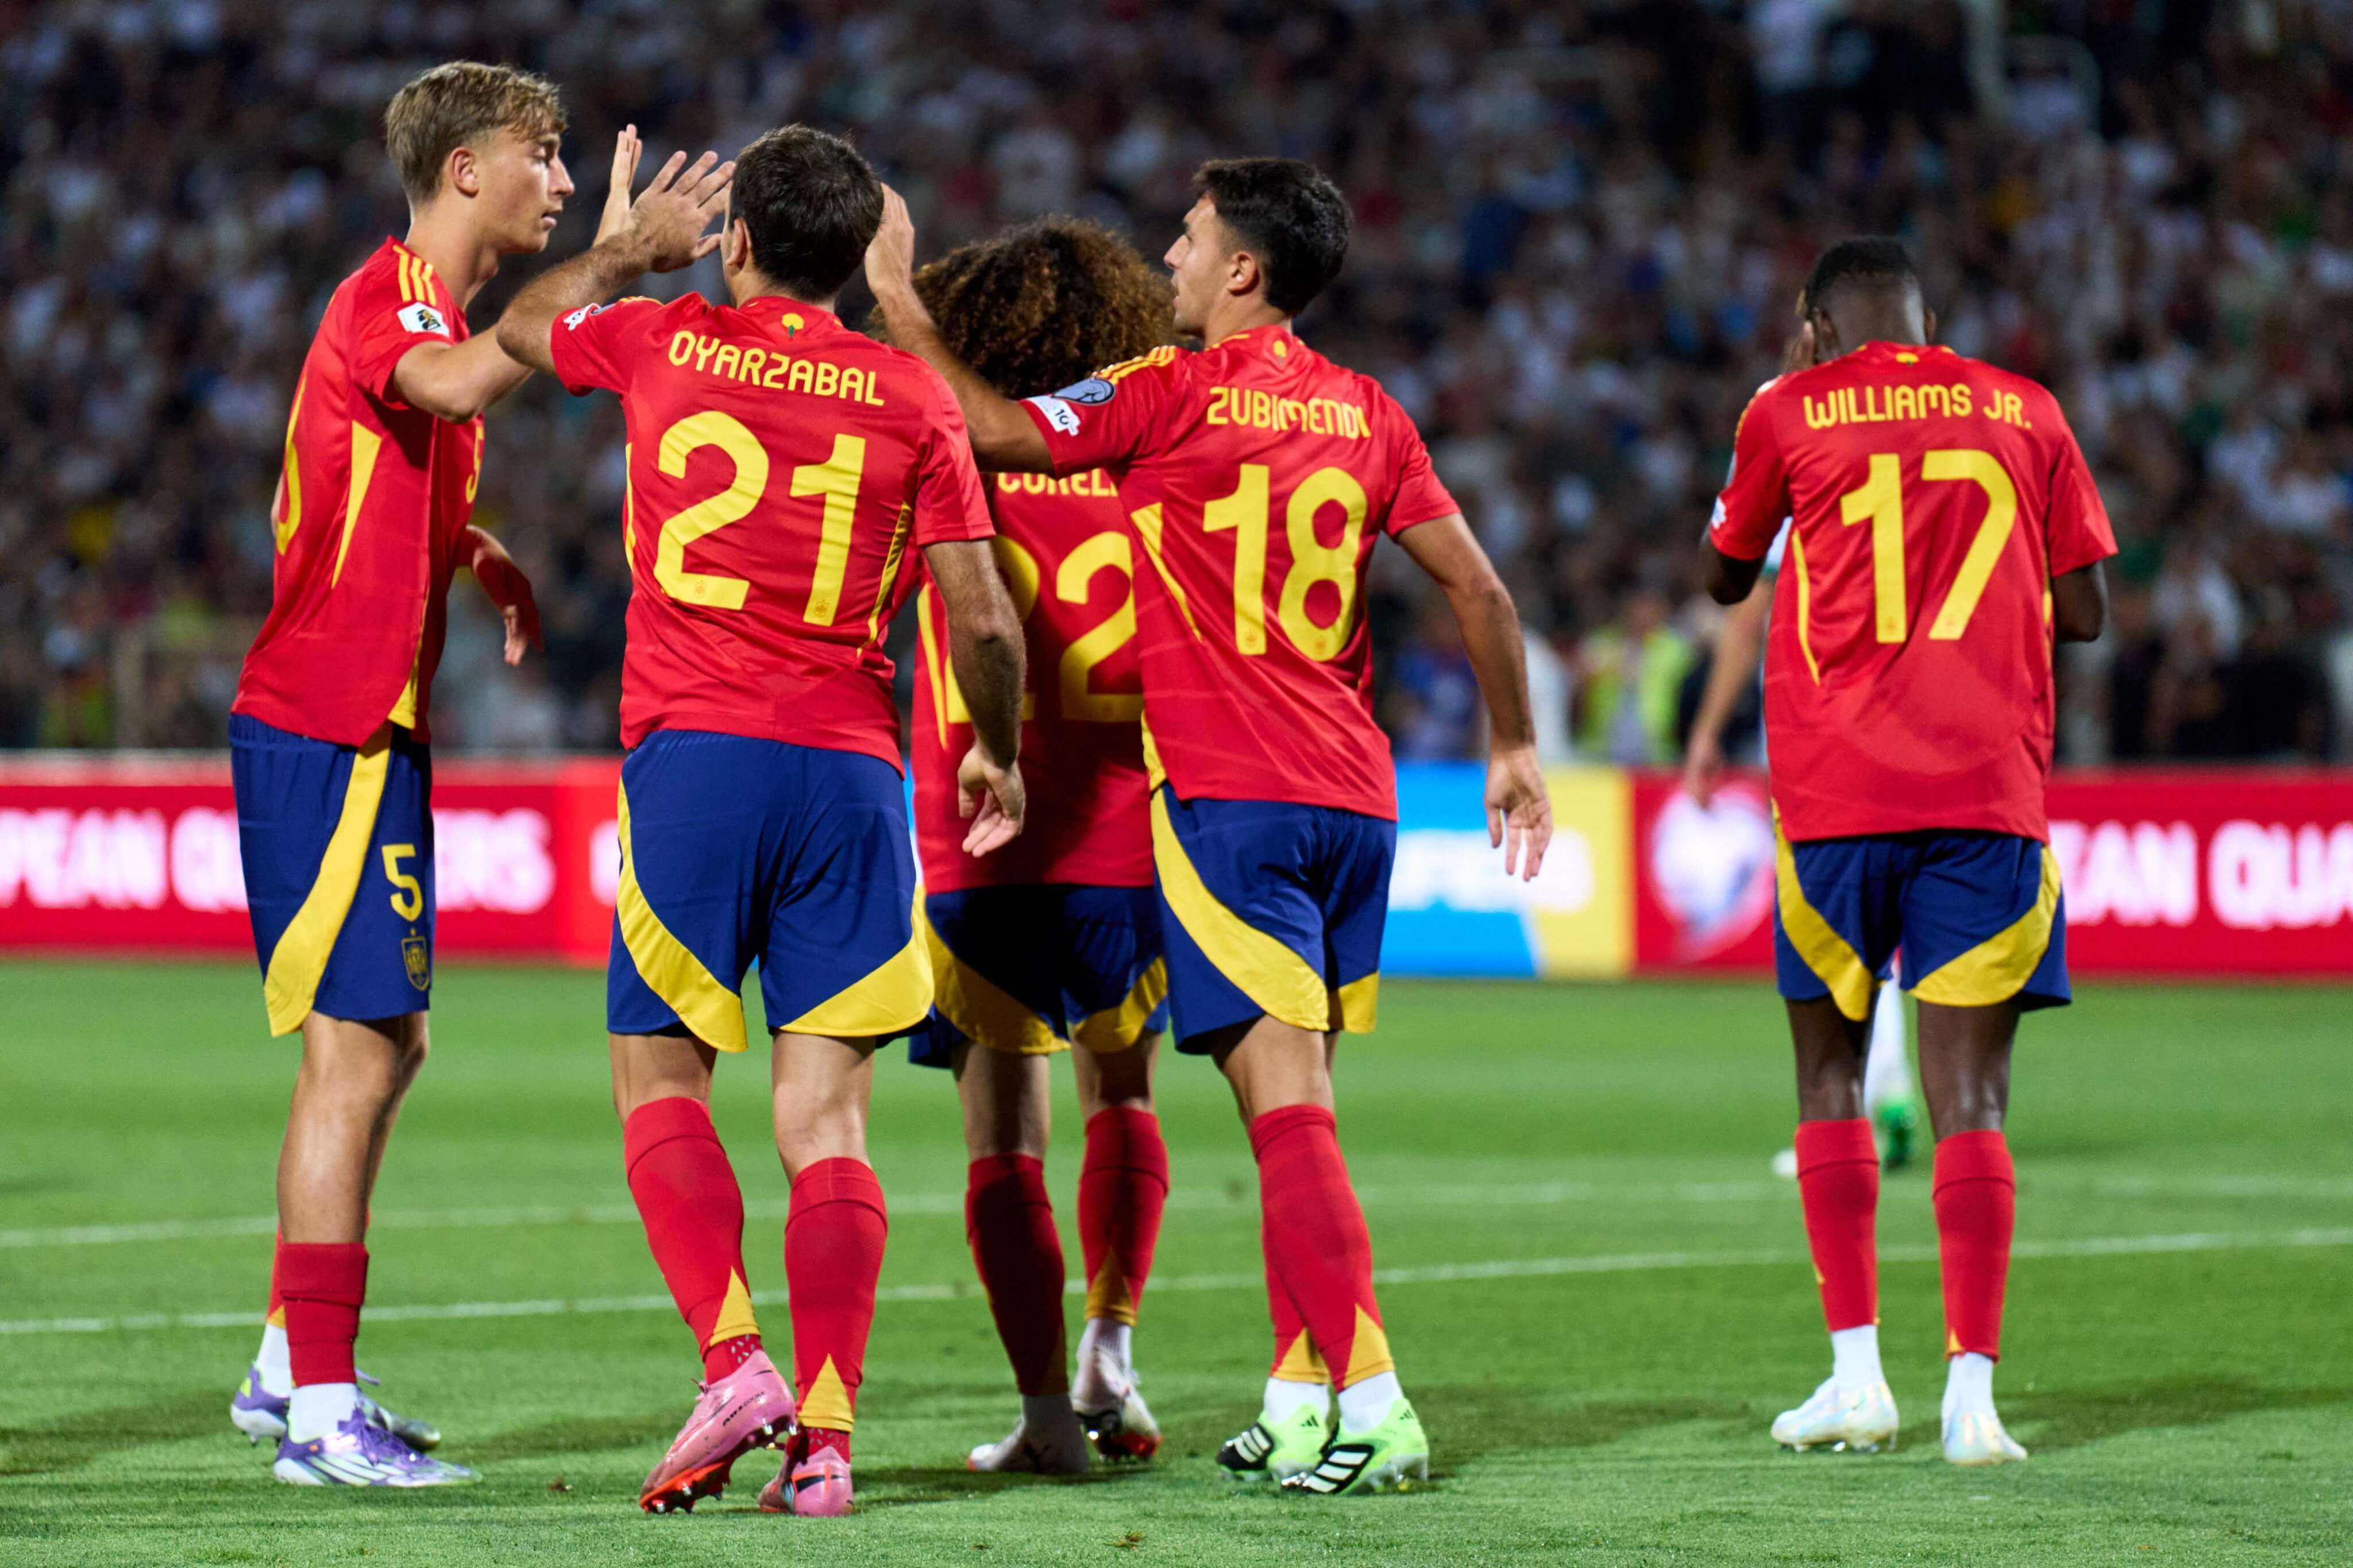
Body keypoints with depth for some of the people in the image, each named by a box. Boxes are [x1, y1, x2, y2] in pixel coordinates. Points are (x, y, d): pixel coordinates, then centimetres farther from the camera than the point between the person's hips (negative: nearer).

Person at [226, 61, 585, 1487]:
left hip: (369, 728, 10)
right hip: (330, 727, -10)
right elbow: (451, 387, -39)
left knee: (384, 1045, 16)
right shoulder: (388, 300, -14)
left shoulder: (434, 310, 17)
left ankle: (293, 1371, 25)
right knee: (357, 1052, -10)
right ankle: (321, 1416, -10)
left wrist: (483, 552, 13)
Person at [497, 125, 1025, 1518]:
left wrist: (641, 243, 41)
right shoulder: (912, 398, 5)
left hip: (692, 755, -1)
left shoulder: (665, 346, 4)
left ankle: (734, 1362, -12)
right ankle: (825, 1439, -6)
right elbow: (985, 622, 2)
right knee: (826, 1120, 1)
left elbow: (522, 325, 26)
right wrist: (997, 758, 19)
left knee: (659, 1078, 8)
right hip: (850, 772, 1)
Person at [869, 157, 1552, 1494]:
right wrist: (1516, 749, 21)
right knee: (1297, 1096, 13)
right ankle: (1300, 1396, 14)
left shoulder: (1174, 392, -5)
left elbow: (995, 430, -7)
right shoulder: (1367, 415, 11)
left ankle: (1373, 1399, -20)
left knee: (1287, 1095, -11)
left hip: (1228, 793, -6)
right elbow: (1478, 589, 11)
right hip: (1353, 795, 6)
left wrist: (900, 299, 4)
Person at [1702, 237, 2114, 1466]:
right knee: (1968, 1097, -2)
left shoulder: (1789, 411, 5)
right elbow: (2083, 614, 11)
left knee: (1830, 1076, 14)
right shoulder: (2024, 412, 10)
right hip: (1989, 789, 1)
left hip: (1834, 795, -1)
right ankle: (1971, 1393, -10)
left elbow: (1725, 579, 20)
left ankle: (1856, 1373, 8)